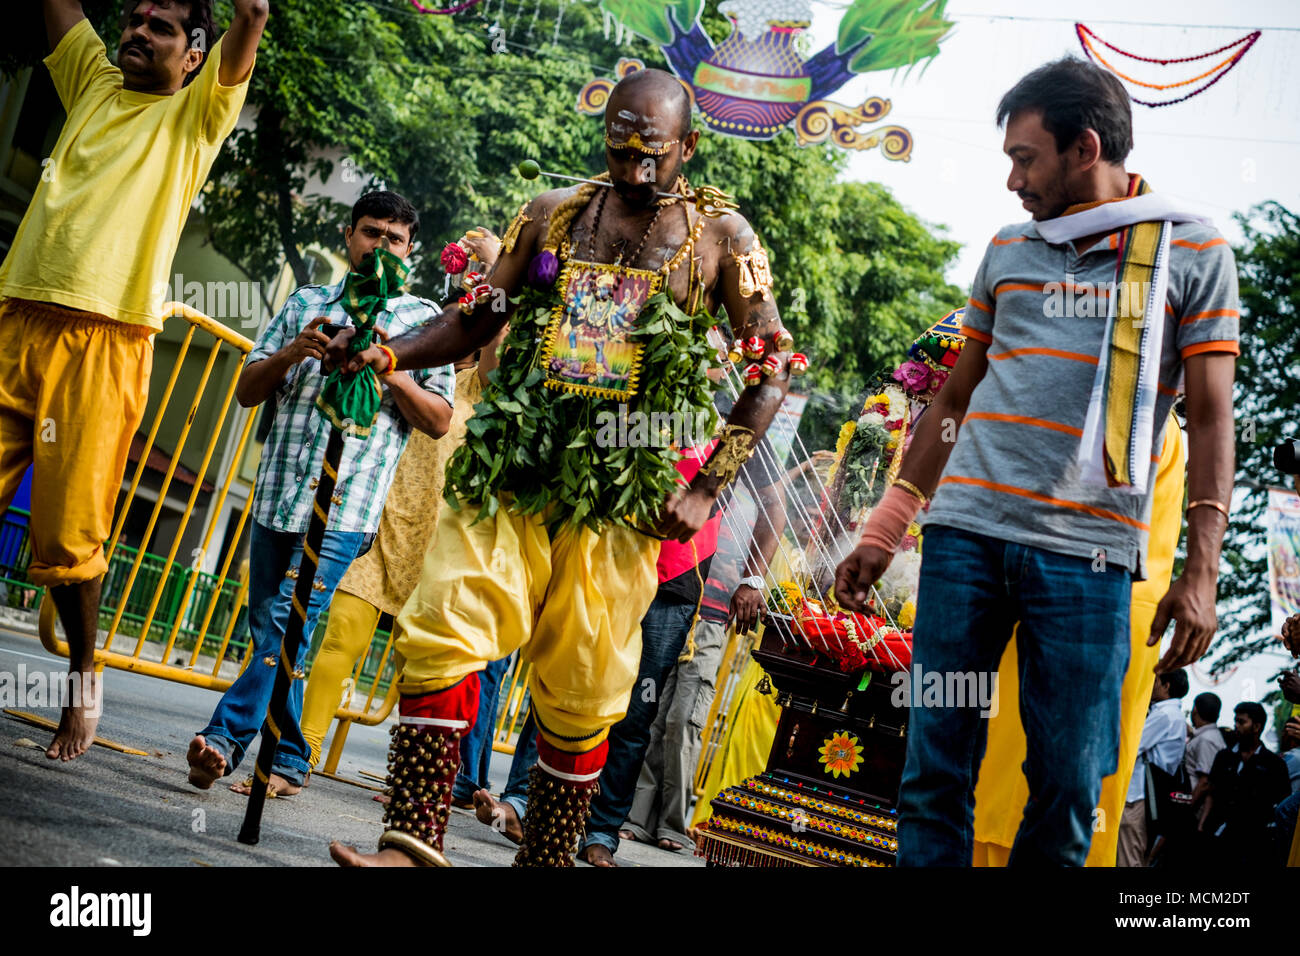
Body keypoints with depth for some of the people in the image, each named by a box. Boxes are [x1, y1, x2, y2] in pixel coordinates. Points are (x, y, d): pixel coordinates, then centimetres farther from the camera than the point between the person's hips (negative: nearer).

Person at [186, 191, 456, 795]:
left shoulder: (422, 320, 9)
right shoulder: (305, 304, 18)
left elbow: (439, 421, 4)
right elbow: (246, 391, 15)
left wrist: (391, 373, -11)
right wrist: (291, 352, -4)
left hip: (345, 505, -4)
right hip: (277, 495, 4)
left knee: (287, 625, -16)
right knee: (269, 632, 7)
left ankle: (224, 738, -18)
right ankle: (288, 763, 17)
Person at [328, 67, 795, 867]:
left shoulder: (718, 235, 5)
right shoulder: (554, 213, 13)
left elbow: (773, 367, 5)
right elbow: (478, 319, 17)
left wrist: (707, 489, -3)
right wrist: (391, 354, -2)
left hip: (620, 492, -2)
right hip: (507, 470, 2)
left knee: (580, 696, 1)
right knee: (442, 633, -14)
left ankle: (545, 862, 16)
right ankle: (413, 845, -11)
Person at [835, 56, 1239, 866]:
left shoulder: (1193, 252, 4)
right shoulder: (1008, 250, 16)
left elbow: (1211, 418, 1)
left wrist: (1202, 571, -9)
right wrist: (883, 533, 15)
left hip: (1088, 551, -3)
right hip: (965, 531, 3)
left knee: (1067, 784, 1)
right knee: (935, 768, 3)